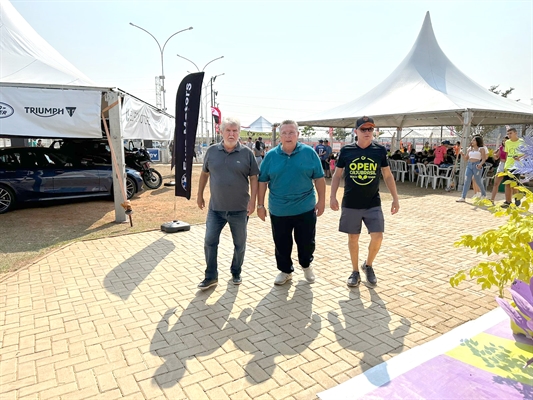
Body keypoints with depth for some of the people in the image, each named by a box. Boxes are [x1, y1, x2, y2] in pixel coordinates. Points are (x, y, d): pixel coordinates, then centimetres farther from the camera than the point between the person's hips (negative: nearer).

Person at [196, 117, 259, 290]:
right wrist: (200, 195, 12)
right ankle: (211, 277, 21)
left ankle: (236, 273, 32)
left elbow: (254, 177, -3)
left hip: (239, 209, -1)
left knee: (240, 244, 11)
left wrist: (252, 200, -10)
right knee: (209, 242, 5)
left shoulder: (247, 153, -5)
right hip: (215, 208, 2)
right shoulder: (212, 151, 1)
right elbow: (204, 174, 12)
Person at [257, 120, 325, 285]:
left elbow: (319, 178, 2)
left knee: (307, 242, 11)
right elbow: (262, 181, 3)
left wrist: (321, 200, 0)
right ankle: (285, 270, 33)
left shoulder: (309, 152, -4)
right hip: (278, 210, 1)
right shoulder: (271, 155, -1)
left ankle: (306, 265, 39)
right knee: (281, 244, 12)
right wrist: (260, 205, 2)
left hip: (305, 208, 0)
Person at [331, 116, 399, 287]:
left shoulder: (380, 150, 0)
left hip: (373, 204, 1)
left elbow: (388, 176, 7)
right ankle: (355, 271, 26)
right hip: (350, 204, 0)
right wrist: (333, 196, -3)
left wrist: (395, 199, 4)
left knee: (377, 237, -6)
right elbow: (337, 174, 5)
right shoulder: (346, 150, -2)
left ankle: (368, 265, 23)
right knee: (353, 238, 8)